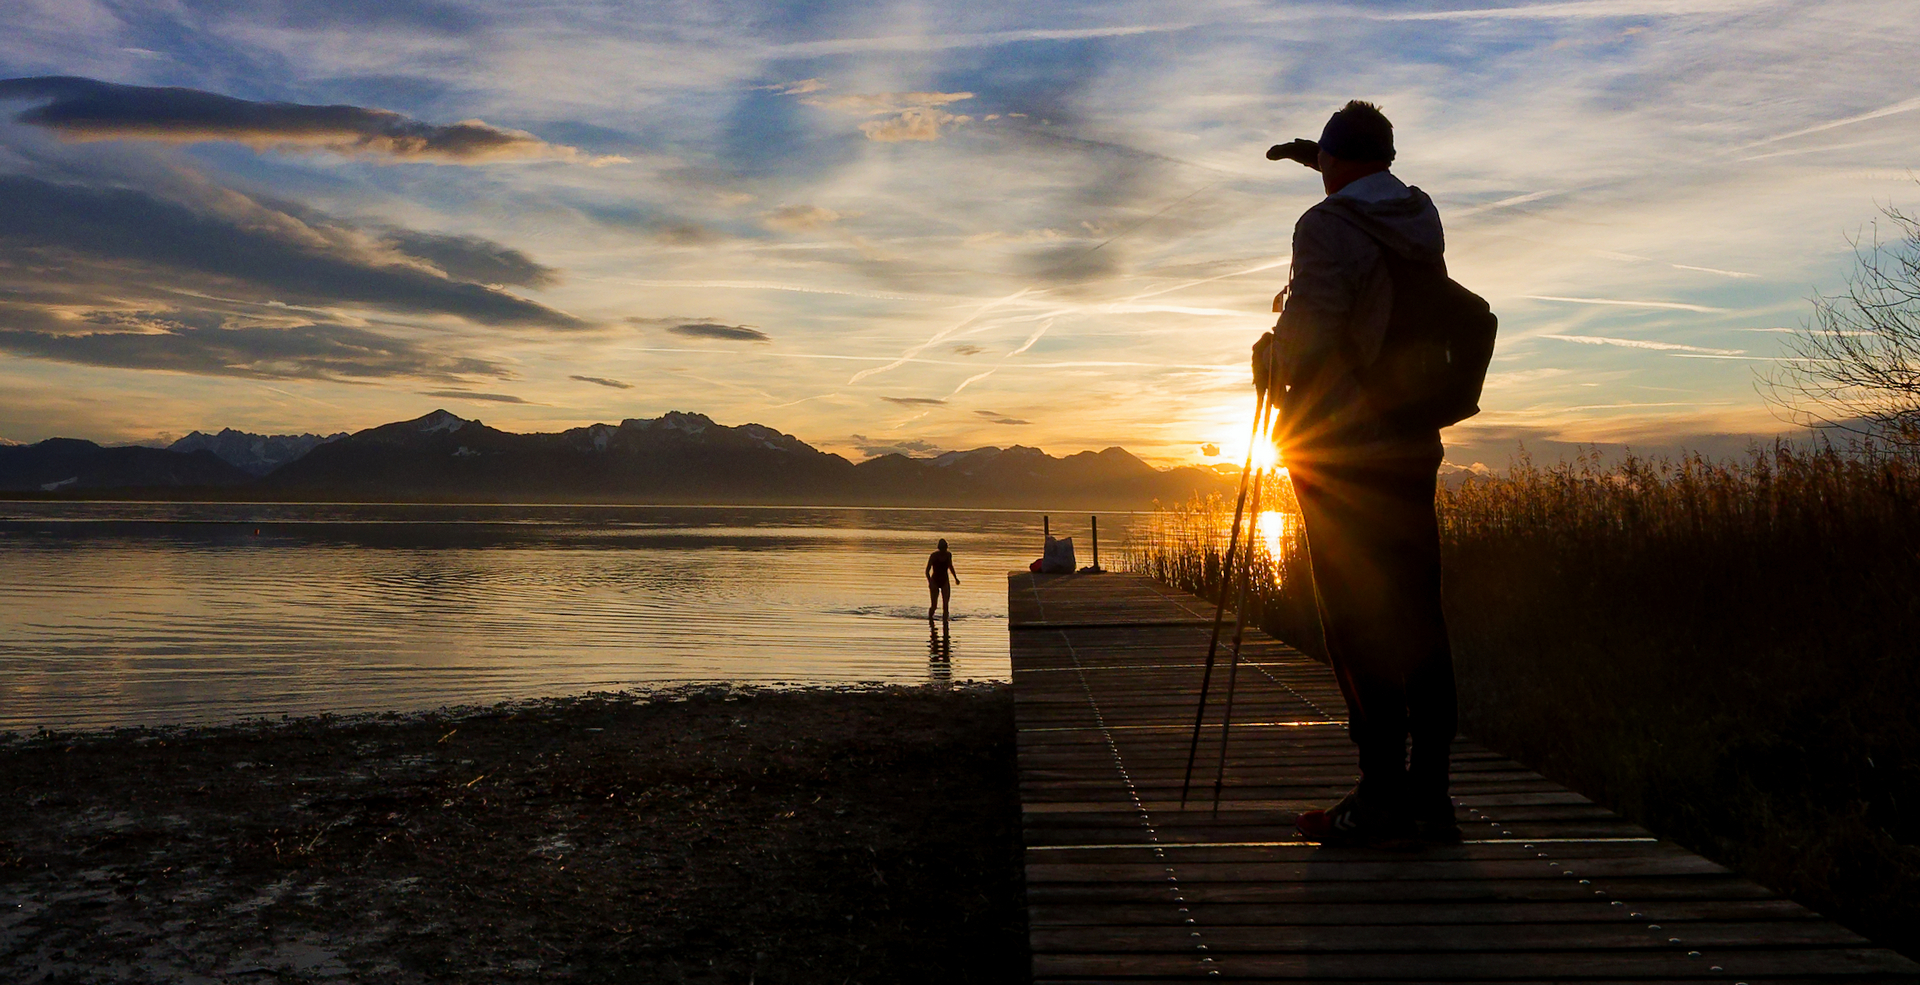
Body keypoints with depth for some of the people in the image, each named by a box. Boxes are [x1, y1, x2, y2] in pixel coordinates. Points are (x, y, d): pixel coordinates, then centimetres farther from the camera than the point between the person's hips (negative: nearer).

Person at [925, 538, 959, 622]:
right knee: (934, 606, 3)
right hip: (935, 581, -3)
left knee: (945, 605, -10)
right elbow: (927, 570, -13)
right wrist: (930, 582, -26)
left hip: (945, 582, 3)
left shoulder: (948, 554, -2)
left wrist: (955, 578, 19)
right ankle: (930, 619, 33)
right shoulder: (934, 555, -14)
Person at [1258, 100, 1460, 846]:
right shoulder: (1422, 220, 13)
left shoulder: (1326, 226, -10)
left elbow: (1309, 337, -19)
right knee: (1418, 616, 8)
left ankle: (1383, 796, -1)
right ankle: (1430, 796, 13)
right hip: (1413, 448, 7)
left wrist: (1268, 361, 1)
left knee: (1358, 623, -4)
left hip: (1340, 448, -7)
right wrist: (1322, 159, 44)